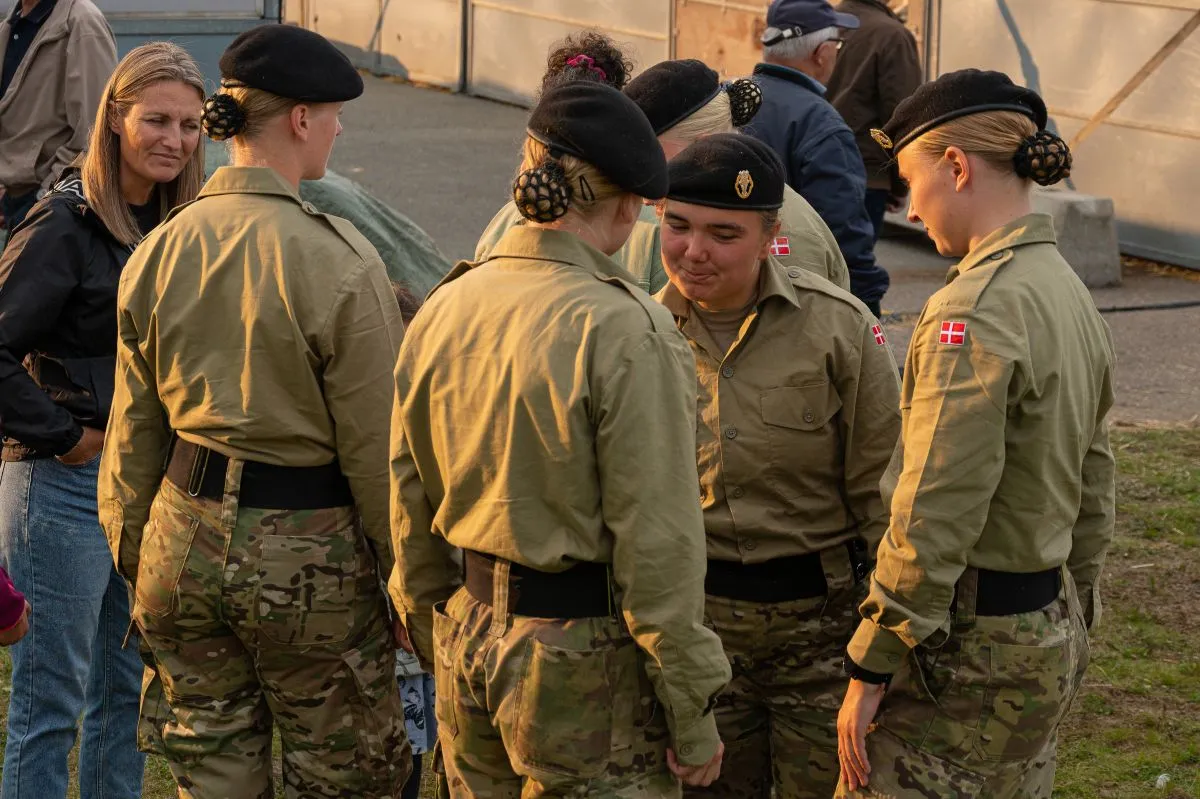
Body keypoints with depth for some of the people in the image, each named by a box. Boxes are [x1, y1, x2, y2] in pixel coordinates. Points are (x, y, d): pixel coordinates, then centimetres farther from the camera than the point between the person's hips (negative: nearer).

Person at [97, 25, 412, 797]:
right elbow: (375, 447, -13)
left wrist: (134, 560, 18)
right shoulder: (338, 261, -16)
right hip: (305, 551, -5)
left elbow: (133, 432, 7)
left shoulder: (159, 250, 1)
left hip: (186, 534, 5)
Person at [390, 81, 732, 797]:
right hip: (583, 658, -7)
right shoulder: (624, 331, -18)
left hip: (470, 638, 7)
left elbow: (411, 504, 10)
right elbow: (657, 541, -17)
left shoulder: (443, 309, 2)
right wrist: (693, 715, -10)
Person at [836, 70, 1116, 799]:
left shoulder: (977, 309, -20)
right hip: (1051, 627, 9)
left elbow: (935, 515, -22)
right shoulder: (1071, 294, 9)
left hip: (971, 648, -9)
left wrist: (871, 669, -17)